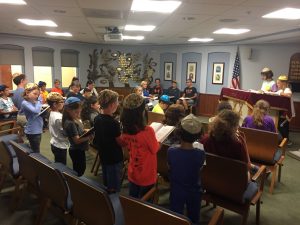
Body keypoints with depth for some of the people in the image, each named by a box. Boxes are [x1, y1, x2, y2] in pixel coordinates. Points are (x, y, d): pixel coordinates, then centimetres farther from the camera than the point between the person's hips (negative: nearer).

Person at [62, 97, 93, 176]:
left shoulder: (75, 120, 5)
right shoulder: (70, 123, -24)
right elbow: (77, 140, -27)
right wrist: (89, 136, -27)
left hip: (79, 150, 9)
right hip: (77, 151, -9)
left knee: (81, 168, 22)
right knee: (79, 171, 3)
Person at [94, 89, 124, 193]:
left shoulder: (97, 119, -2)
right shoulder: (113, 123, -27)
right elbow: (121, 143, -19)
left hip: (103, 156, 8)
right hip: (114, 158, -8)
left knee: (106, 184, 24)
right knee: (114, 188, 10)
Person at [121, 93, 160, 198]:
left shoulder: (125, 129, -11)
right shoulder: (147, 131, -31)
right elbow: (155, 149, -15)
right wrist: (157, 141, 4)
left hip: (132, 174, 5)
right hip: (147, 176, -5)